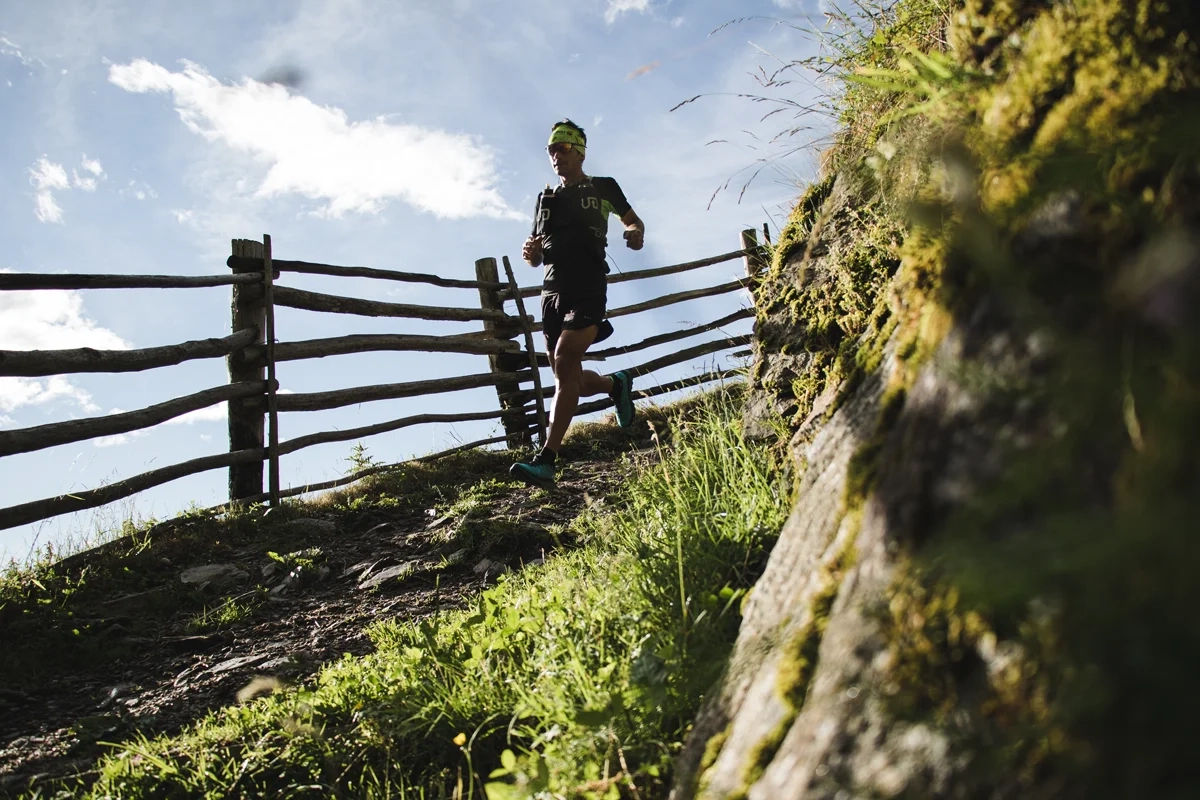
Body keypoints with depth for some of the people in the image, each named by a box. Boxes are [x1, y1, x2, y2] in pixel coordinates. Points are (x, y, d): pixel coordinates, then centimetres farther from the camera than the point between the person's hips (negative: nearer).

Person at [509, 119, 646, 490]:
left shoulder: (602, 188, 10)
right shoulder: (546, 199, 20)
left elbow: (633, 221, 20)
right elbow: (535, 258, 22)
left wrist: (636, 233, -5)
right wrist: (529, 251, -4)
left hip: (587, 289, -5)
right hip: (552, 292, 5)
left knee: (564, 362, -23)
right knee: (571, 379, 5)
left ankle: (546, 462, -28)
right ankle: (617, 384, 39)